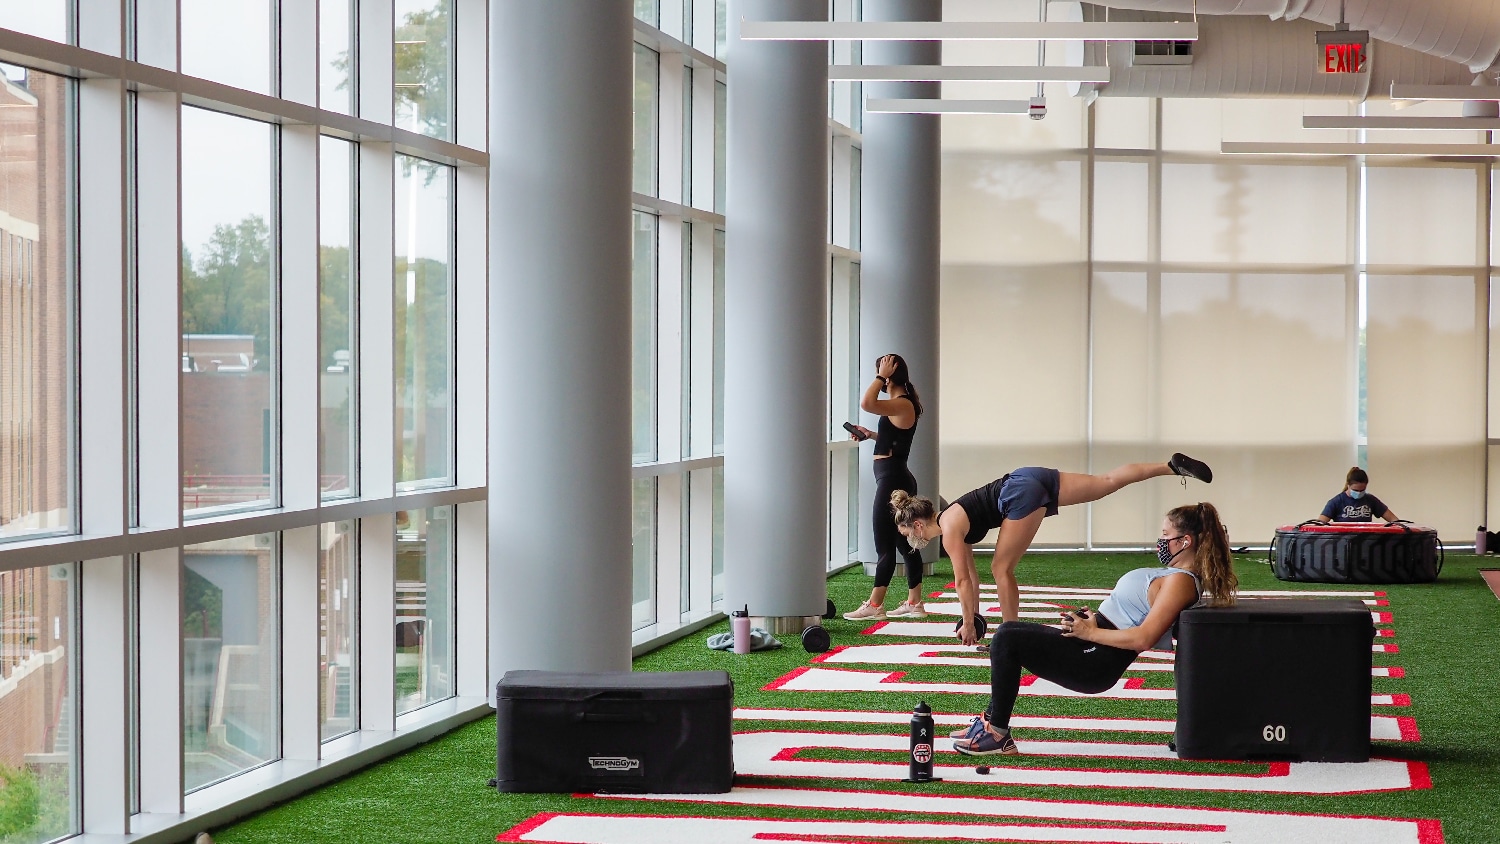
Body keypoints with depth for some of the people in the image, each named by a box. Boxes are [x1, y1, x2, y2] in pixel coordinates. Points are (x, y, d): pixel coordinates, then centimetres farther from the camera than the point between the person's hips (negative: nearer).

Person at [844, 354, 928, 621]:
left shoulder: (902, 404, -17)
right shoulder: (901, 404, 14)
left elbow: (866, 403, -33)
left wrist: (881, 376, -22)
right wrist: (871, 434, 17)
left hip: (892, 479, -10)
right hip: (897, 478, 10)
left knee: (884, 544, -5)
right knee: (905, 543, 12)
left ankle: (874, 606, -1)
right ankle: (914, 603, 17)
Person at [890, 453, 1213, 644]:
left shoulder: (949, 529, -3)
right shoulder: (957, 523, 21)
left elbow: (962, 581, -5)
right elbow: (970, 576, 28)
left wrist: (968, 625, 1)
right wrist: (973, 615, 31)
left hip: (1023, 494, -9)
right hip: (1031, 479, 9)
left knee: (1002, 569, 0)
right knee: (1111, 481, 5)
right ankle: (1174, 465, -1)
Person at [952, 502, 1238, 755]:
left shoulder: (1180, 581, -17)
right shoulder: (1172, 574, 14)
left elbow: (1143, 639, -25)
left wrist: (1090, 632, -17)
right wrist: (1094, 619, 8)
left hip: (1095, 662, -11)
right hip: (1090, 643, 11)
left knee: (1007, 640, -15)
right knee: (1009, 632, 18)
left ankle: (997, 734, -8)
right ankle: (992, 719, 18)